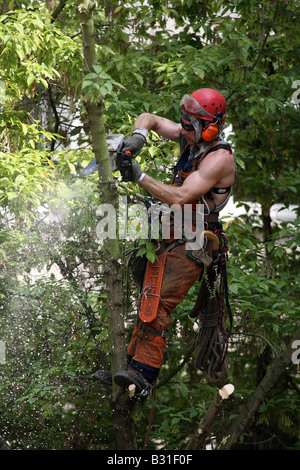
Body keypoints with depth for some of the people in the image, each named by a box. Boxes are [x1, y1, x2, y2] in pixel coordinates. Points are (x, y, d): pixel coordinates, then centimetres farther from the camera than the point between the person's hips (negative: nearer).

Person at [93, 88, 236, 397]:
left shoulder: (219, 158, -18)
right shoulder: (190, 138, 6)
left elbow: (179, 197, -25)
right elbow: (149, 119, 17)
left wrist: (139, 176, -23)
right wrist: (138, 136, -6)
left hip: (189, 246, -9)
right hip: (170, 239, 9)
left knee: (156, 305, -20)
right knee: (150, 302, 9)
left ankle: (142, 376, -24)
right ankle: (134, 366, 13)